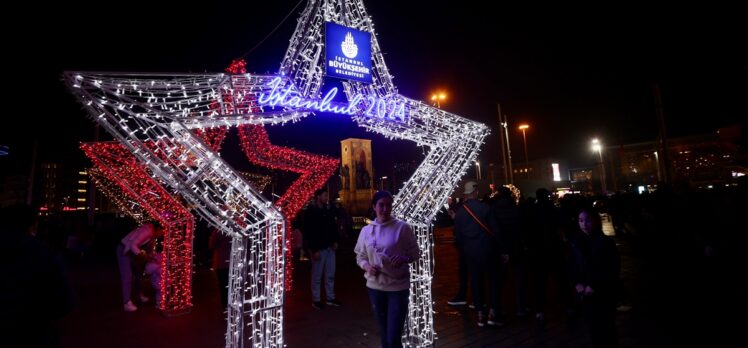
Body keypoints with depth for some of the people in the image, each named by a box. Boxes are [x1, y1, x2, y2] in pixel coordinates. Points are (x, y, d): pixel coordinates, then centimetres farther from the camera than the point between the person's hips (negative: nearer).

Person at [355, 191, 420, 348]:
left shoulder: (402, 227, -9)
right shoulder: (366, 230, 1)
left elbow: (415, 252, -1)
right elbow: (360, 256, 10)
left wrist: (404, 258, -21)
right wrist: (366, 266, -10)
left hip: (398, 286, -3)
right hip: (375, 286, 3)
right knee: (384, 333, 18)